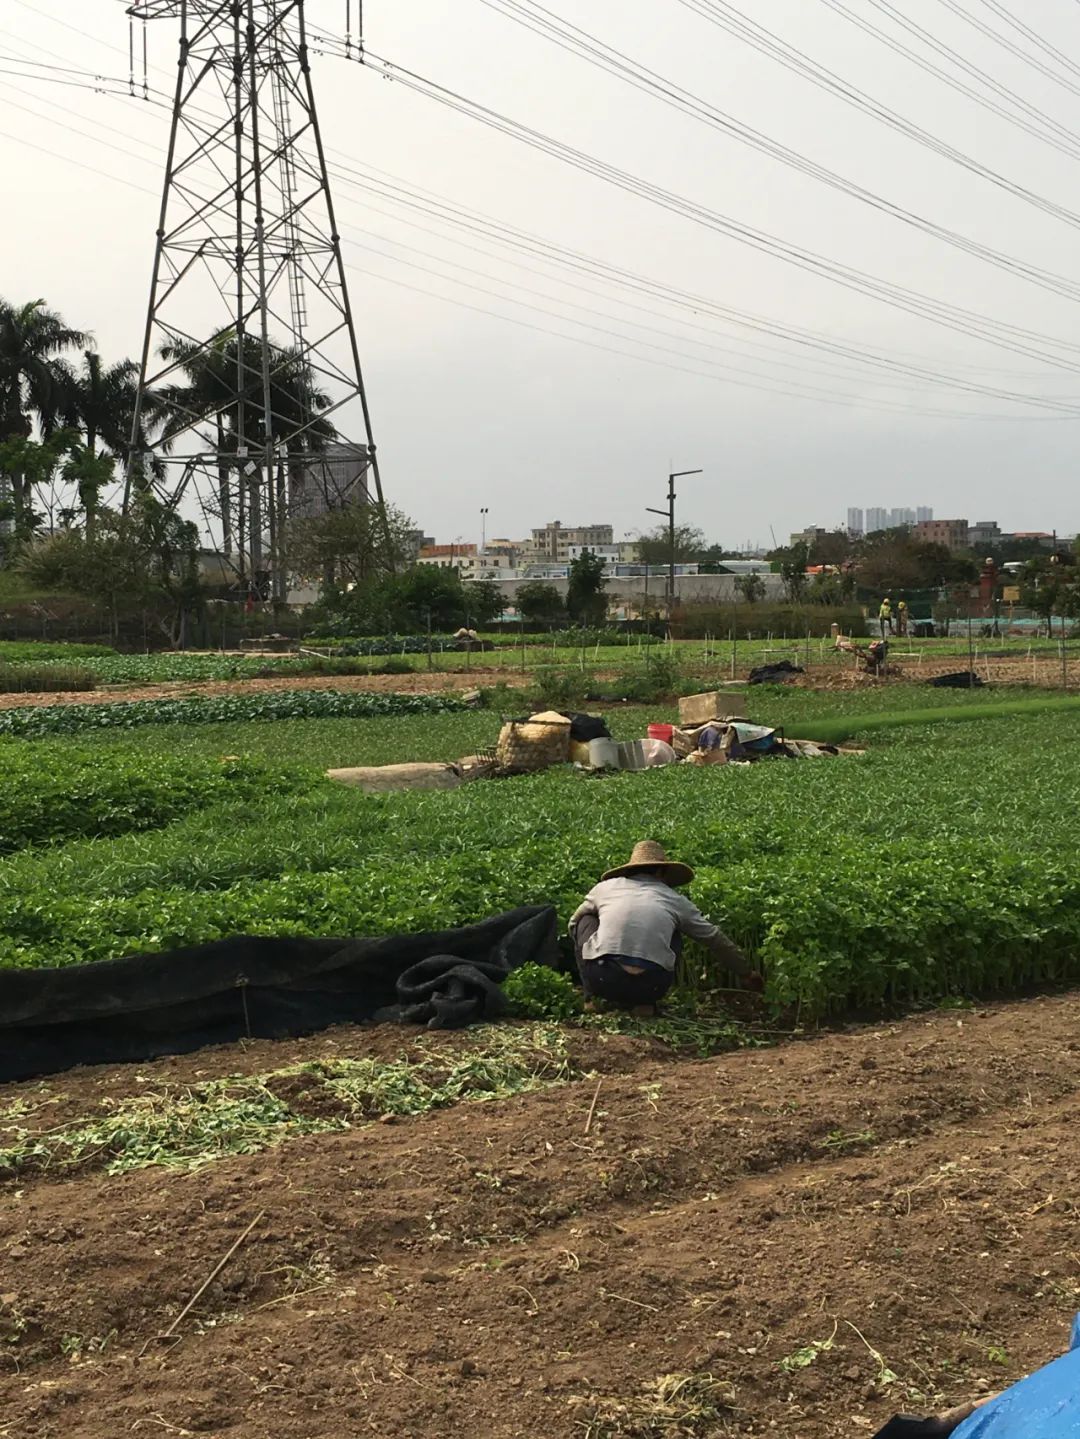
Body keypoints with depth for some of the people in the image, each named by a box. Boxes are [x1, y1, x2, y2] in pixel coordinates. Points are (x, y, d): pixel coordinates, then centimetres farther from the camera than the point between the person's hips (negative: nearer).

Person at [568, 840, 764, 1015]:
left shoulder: (605, 887, 18)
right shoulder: (676, 900, 19)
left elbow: (574, 922, 35)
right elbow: (716, 939, 30)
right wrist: (748, 972, 44)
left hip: (602, 979, -1)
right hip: (650, 986, 1)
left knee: (585, 920, 26)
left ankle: (594, 997, 17)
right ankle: (644, 1002, 14)